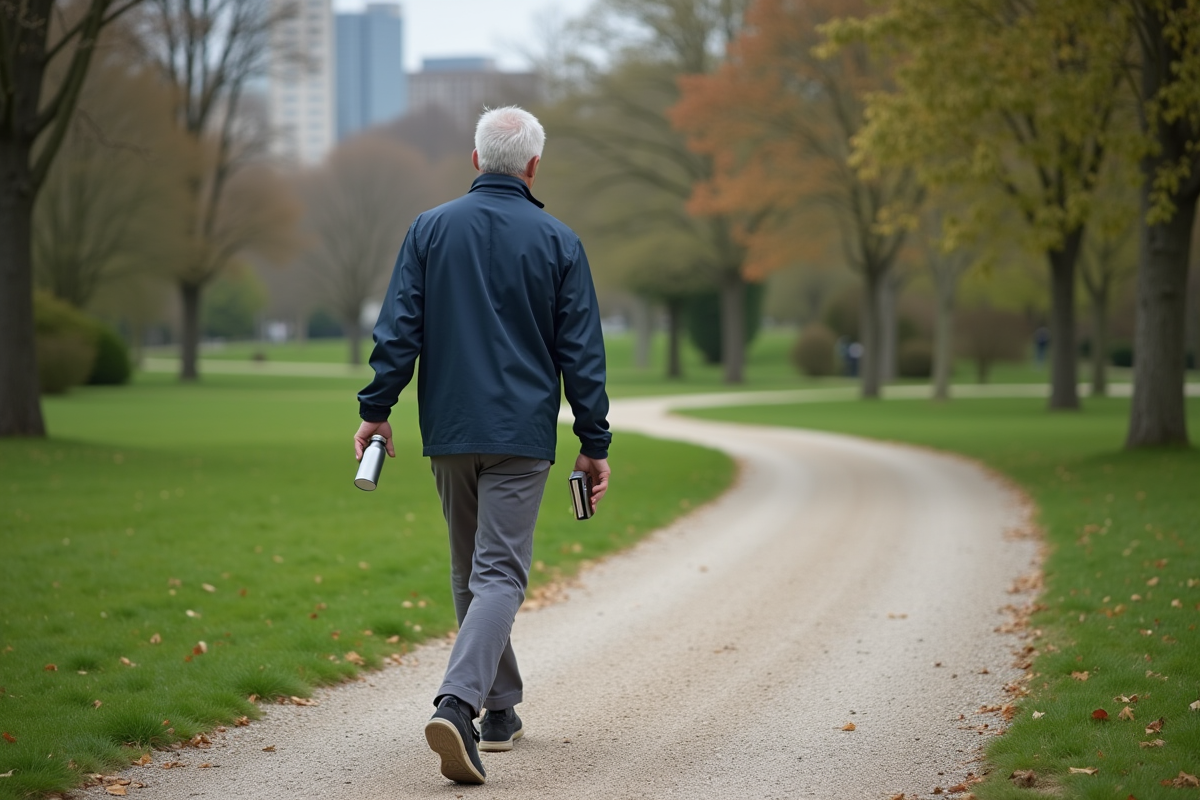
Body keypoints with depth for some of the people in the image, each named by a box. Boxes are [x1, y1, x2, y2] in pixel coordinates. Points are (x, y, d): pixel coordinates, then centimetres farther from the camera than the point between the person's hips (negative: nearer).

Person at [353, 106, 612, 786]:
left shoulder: (430, 230, 3)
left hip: (449, 432, 3)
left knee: (471, 572, 16)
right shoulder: (557, 242, -2)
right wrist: (595, 443, 5)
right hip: (521, 435, -3)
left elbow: (399, 329, -1)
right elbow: (582, 353, 0)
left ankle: (500, 711, 24)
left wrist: (376, 410, 6)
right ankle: (457, 703, -26)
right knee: (500, 573, -7)